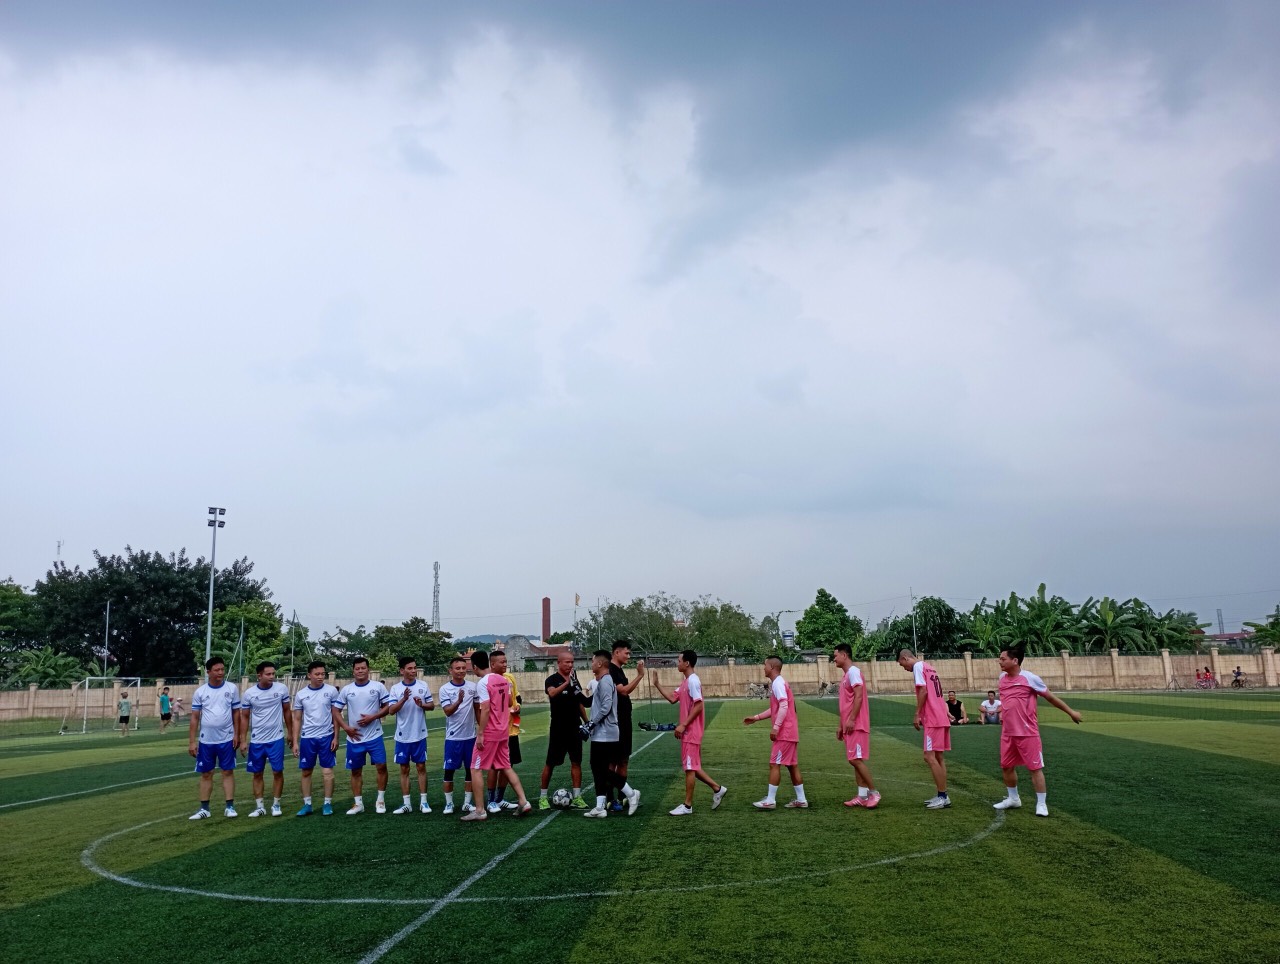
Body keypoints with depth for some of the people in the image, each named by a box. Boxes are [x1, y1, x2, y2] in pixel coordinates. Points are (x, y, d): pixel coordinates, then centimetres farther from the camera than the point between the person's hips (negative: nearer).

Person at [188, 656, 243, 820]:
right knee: (206, 774, 8)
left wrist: (237, 735, -3)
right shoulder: (200, 691, -1)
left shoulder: (232, 689, -1)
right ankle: (204, 808, 17)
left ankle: (230, 806, 9)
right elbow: (195, 717, 1)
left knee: (228, 772, 3)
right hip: (206, 740, 1)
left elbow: (236, 713, 4)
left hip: (227, 739, -1)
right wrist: (192, 741, -2)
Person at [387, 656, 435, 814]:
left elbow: (432, 705, 4)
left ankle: (423, 802, 11)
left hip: (419, 735, 0)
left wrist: (422, 705, -16)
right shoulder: (395, 688, -3)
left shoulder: (423, 685, -1)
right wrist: (404, 699, -25)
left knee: (421, 767, 4)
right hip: (402, 736, 0)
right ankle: (407, 803, 14)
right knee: (404, 769, 6)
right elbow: (391, 711, -10)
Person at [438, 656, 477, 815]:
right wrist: (459, 701, -34)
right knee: (449, 770, 3)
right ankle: (449, 803, 15)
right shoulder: (445, 689, -6)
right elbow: (448, 711, -15)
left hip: (470, 736, 3)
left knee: (470, 770, 8)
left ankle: (467, 803, 18)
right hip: (453, 737, -3)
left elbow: (477, 708, 10)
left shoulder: (473, 687, 2)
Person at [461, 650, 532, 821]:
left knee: (476, 769, 3)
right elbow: (509, 703, 17)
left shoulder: (482, 683, -16)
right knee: (506, 767, 15)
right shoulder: (503, 679, 7)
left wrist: (480, 734, -19)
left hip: (489, 732, -7)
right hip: (504, 731, 7)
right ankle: (523, 802, 9)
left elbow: (485, 709, -22)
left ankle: (479, 810, 3)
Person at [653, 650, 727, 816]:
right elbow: (672, 698, 17)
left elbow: (698, 706, -22)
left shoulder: (693, 681, -16)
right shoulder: (686, 682, 14)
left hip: (691, 731, -10)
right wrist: (657, 684, 13)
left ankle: (687, 806, 4)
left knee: (689, 767, -3)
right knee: (691, 766, 15)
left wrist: (683, 725, -21)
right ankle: (717, 788, 22)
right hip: (688, 731, 10)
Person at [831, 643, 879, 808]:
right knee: (855, 760, 8)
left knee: (856, 759, -11)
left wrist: (851, 720, -23)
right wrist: (841, 725, 21)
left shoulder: (853, 671, -11)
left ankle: (874, 792, -3)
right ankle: (862, 796, 11)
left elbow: (858, 696, -20)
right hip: (849, 725, 10)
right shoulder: (845, 674, 19)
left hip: (856, 725, -10)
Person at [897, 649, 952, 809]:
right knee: (938, 757, 12)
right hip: (941, 718, 10)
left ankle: (943, 797, -7)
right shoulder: (928, 667, 20)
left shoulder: (918, 666, -7)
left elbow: (923, 691, -17)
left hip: (933, 720, -10)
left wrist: (917, 714, -13)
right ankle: (942, 796, 15)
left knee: (930, 757, -7)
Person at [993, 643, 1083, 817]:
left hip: (1027, 733, -7)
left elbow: (1050, 697, -3)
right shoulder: (1002, 677, 4)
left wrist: (1070, 712, 4)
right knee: (1007, 766, 13)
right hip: (1008, 733, 7)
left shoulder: (1030, 678, -14)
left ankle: (1041, 804, 10)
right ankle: (1013, 799, 30)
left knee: (1035, 767, 0)